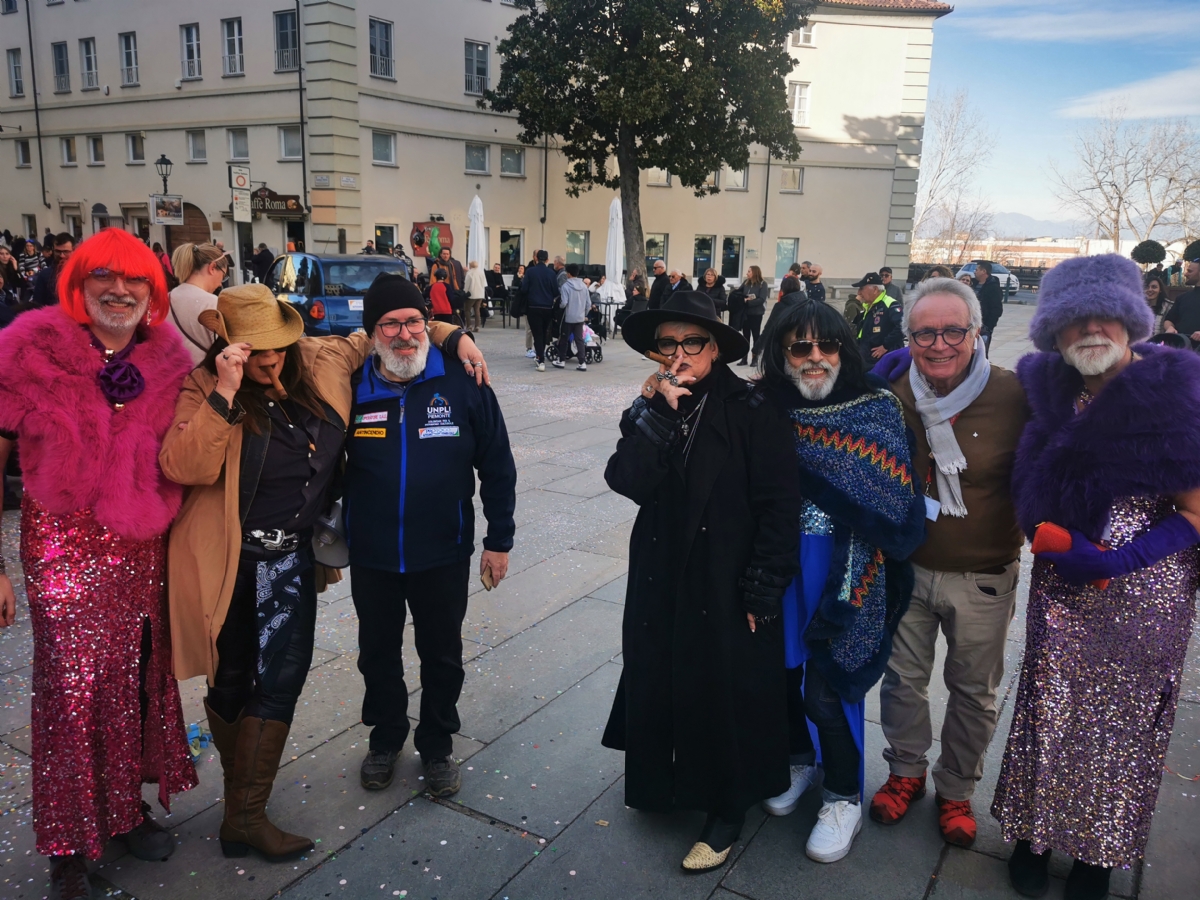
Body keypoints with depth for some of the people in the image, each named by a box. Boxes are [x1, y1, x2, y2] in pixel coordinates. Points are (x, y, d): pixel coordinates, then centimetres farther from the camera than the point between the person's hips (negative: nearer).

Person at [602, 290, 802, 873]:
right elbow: (626, 481, -14)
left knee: (726, 694, 8)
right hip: (661, 583, 4)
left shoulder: (751, 410, -12)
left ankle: (726, 813, 31)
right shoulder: (650, 408, 2)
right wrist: (657, 409, -21)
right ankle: (662, 782, 42)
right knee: (660, 683, 15)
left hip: (728, 590, -4)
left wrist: (762, 592, -11)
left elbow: (779, 505, -12)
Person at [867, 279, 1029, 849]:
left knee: (974, 692, 15)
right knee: (902, 677, 16)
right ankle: (906, 771, 40)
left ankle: (956, 789, 38)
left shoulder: (1014, 396, -15)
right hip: (905, 568, 2)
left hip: (983, 580, -1)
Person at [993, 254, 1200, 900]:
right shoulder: (1048, 392, -2)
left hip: (1147, 593, -2)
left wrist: (1117, 563, -22)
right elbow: (1031, 500, 11)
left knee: (1123, 721, 12)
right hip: (1060, 590, 3)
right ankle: (1035, 830, 32)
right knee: (1050, 710, 10)